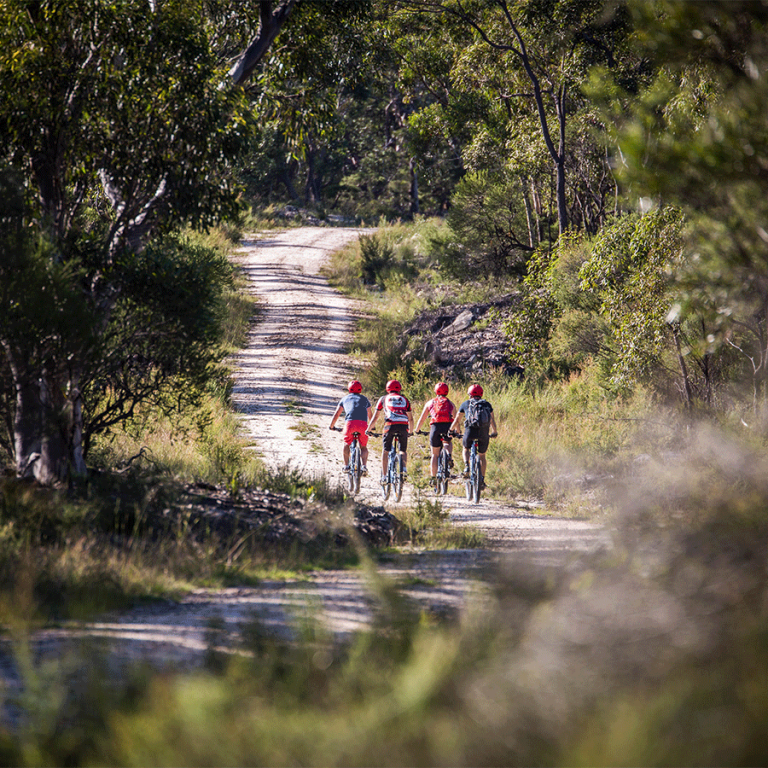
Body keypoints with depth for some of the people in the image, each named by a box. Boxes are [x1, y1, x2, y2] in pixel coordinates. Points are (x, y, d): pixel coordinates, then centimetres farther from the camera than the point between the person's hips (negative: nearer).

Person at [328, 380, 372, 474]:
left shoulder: (345, 399, 26)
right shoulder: (364, 399, 29)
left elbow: (336, 414, 28)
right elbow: (370, 415, 37)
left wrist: (331, 426, 43)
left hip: (350, 423, -1)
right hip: (363, 424, 1)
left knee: (346, 445, 19)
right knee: (363, 447, 14)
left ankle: (346, 465, 3)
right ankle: (364, 466, -8)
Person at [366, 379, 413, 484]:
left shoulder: (384, 399, 22)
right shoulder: (404, 399, 26)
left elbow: (375, 417, 23)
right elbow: (410, 418, 26)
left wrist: (368, 430, 33)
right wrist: (411, 431, 40)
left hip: (390, 425, -1)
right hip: (403, 426, 1)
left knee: (385, 451, 11)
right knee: (403, 450, 16)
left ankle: (384, 476, 4)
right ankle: (404, 467, -11)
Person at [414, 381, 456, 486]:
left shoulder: (430, 403, 20)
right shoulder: (450, 404, 22)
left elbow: (421, 419, 23)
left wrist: (416, 430, 37)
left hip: (435, 427, -1)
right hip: (448, 427, 1)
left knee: (435, 454, 10)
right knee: (448, 442, 32)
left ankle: (433, 477, 7)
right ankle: (450, 456, 1)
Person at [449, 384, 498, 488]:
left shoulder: (465, 404, 17)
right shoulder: (487, 404, 20)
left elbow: (457, 419, 24)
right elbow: (492, 420, 24)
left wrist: (451, 430, 37)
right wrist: (494, 432, 39)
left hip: (470, 430, -1)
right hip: (484, 433, 1)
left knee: (466, 449, 27)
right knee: (482, 456, 18)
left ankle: (466, 467, 2)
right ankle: (482, 479, 11)